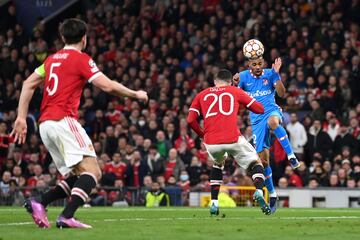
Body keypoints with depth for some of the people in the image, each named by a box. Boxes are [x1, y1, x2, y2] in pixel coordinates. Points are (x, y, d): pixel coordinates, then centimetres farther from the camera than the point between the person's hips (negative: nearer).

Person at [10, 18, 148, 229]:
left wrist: (22, 117, 14)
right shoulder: (81, 59, -2)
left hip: (45, 124, 8)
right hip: (63, 121, -8)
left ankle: (39, 203, -5)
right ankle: (67, 217, -31)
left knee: (78, 177, 10)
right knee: (92, 171, -15)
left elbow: (28, 85, 17)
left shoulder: (52, 59, 21)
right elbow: (108, 86, -8)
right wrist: (135, 94, 6)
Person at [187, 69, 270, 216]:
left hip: (211, 142, 2)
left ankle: (214, 204, 23)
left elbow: (191, 120, 11)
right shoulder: (235, 91, 16)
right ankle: (259, 192, -15)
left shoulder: (202, 95, 20)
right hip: (233, 139, -2)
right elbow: (259, 109, 18)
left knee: (217, 165, 33)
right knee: (256, 164, 15)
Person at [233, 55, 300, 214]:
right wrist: (235, 84, -23)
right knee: (263, 159, 0)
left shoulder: (270, 74, 0)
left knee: (272, 122, -42)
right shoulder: (244, 76, 2)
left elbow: (281, 94, -8)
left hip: (271, 110, -2)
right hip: (256, 120, 2)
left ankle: (291, 155, -33)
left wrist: (276, 74, -18)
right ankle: (272, 194, 15)